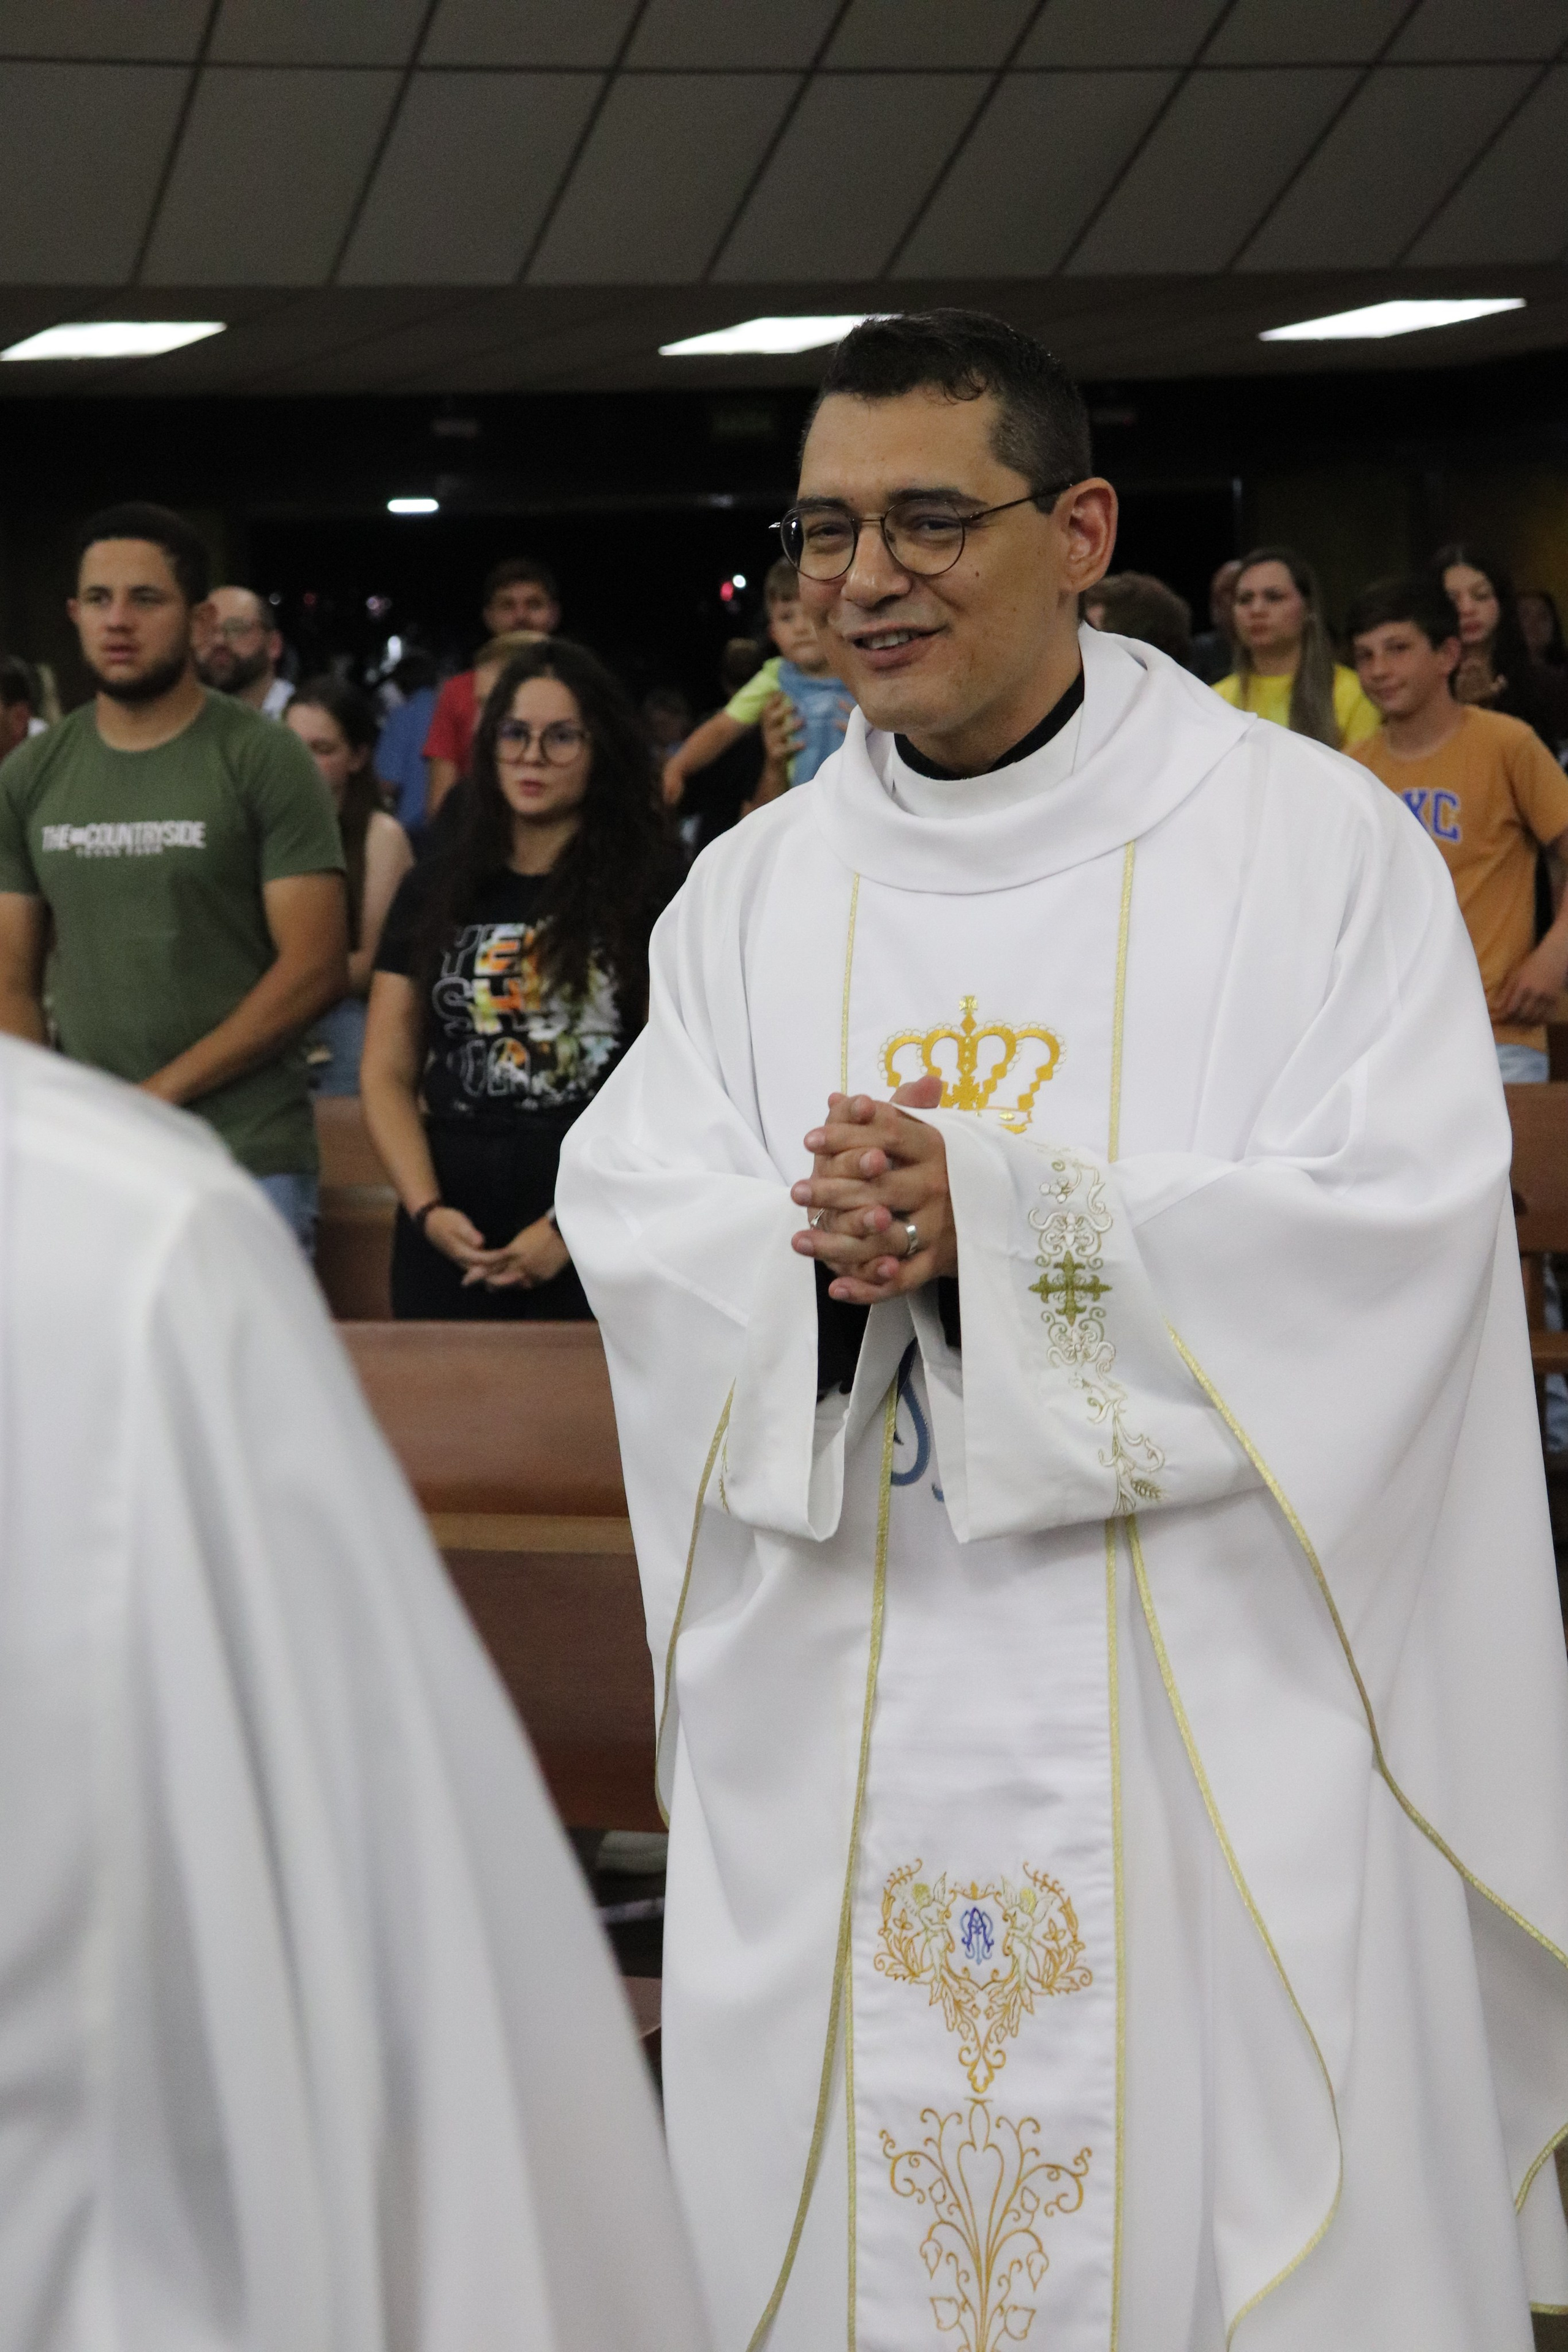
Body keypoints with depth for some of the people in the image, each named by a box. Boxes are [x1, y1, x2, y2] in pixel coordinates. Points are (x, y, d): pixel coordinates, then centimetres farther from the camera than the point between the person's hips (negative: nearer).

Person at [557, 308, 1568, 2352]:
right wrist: (825, 1251, -21)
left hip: (1211, 1703, -3)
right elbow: (632, 1216, 2)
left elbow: (1401, 1212, -12)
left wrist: (993, 1221, -22)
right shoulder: (750, 889, 10)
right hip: (841, 1717, 4)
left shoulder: (1310, 841, -2)